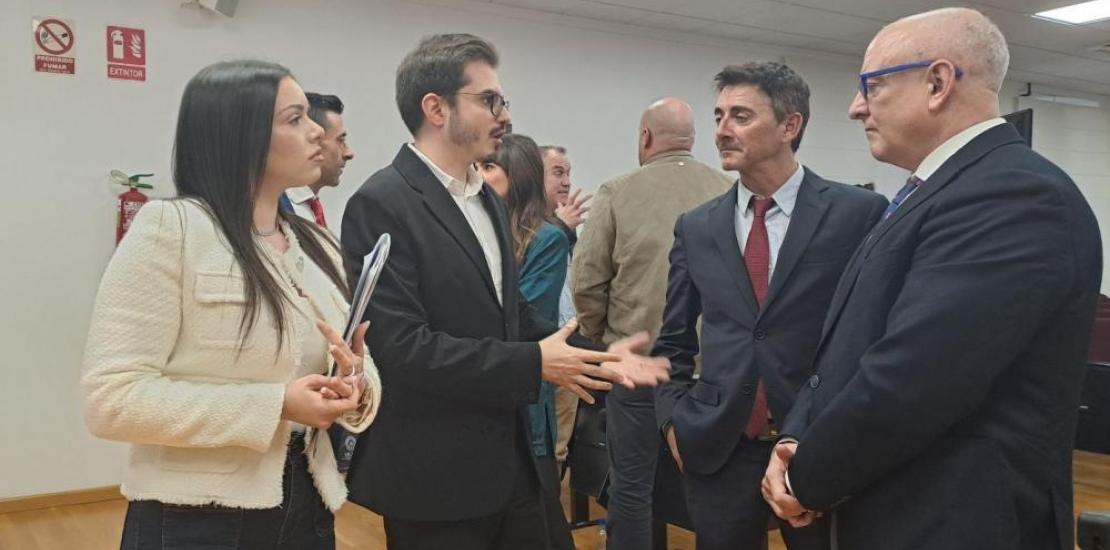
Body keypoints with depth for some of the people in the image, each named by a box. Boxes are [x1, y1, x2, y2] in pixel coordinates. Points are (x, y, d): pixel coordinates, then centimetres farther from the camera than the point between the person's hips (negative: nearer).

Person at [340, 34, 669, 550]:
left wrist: (591, 353, 0)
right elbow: (401, 345, -23)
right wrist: (533, 363, -20)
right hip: (433, 473, -8)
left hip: (508, 459, 8)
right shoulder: (381, 204, -16)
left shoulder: (487, 198, 11)